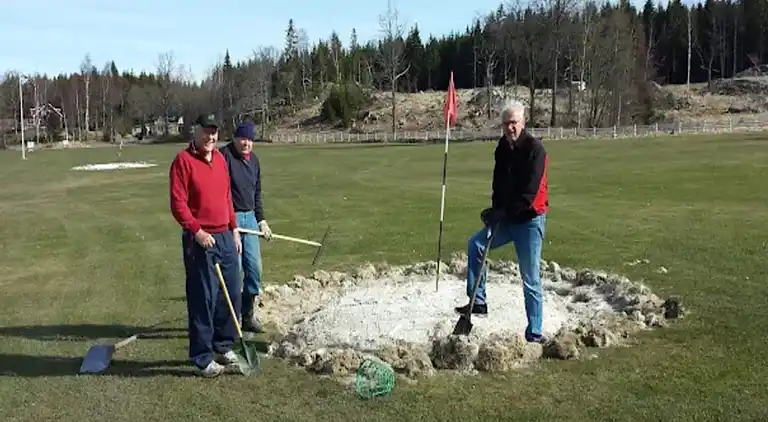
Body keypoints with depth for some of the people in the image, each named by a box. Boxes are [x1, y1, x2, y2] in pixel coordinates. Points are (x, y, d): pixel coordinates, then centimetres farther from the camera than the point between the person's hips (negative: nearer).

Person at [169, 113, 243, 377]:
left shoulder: (220, 159, 13)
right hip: (200, 240, -7)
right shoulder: (183, 160, -9)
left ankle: (223, 346, 29)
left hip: (225, 237, 7)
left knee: (231, 295, 12)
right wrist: (197, 231, -18)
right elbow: (178, 203, -13)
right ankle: (203, 358, 10)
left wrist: (234, 229, 16)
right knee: (203, 299, -1)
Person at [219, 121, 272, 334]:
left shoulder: (253, 159, 14)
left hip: (249, 218, 7)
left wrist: (261, 220, 18)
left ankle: (250, 315, 19)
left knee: (254, 267, 7)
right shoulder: (224, 156, -10)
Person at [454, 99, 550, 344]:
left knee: (530, 280, -2)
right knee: (475, 245, 3)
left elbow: (529, 193, -21)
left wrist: (502, 212, -19)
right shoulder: (502, 148, 7)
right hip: (506, 218, 8)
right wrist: (495, 211, -4)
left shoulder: (534, 149, -17)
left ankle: (534, 332, 9)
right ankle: (478, 302, 12)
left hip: (529, 220, -7)